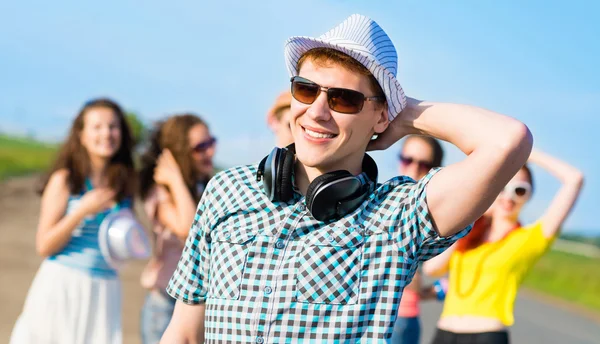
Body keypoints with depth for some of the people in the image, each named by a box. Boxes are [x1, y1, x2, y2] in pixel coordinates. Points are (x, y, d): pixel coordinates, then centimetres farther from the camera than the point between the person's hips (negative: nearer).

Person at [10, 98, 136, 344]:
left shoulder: (124, 184, 9)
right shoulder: (65, 180, -3)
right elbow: (44, 246, -7)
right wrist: (83, 210, -16)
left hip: (105, 291, 4)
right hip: (62, 286, -3)